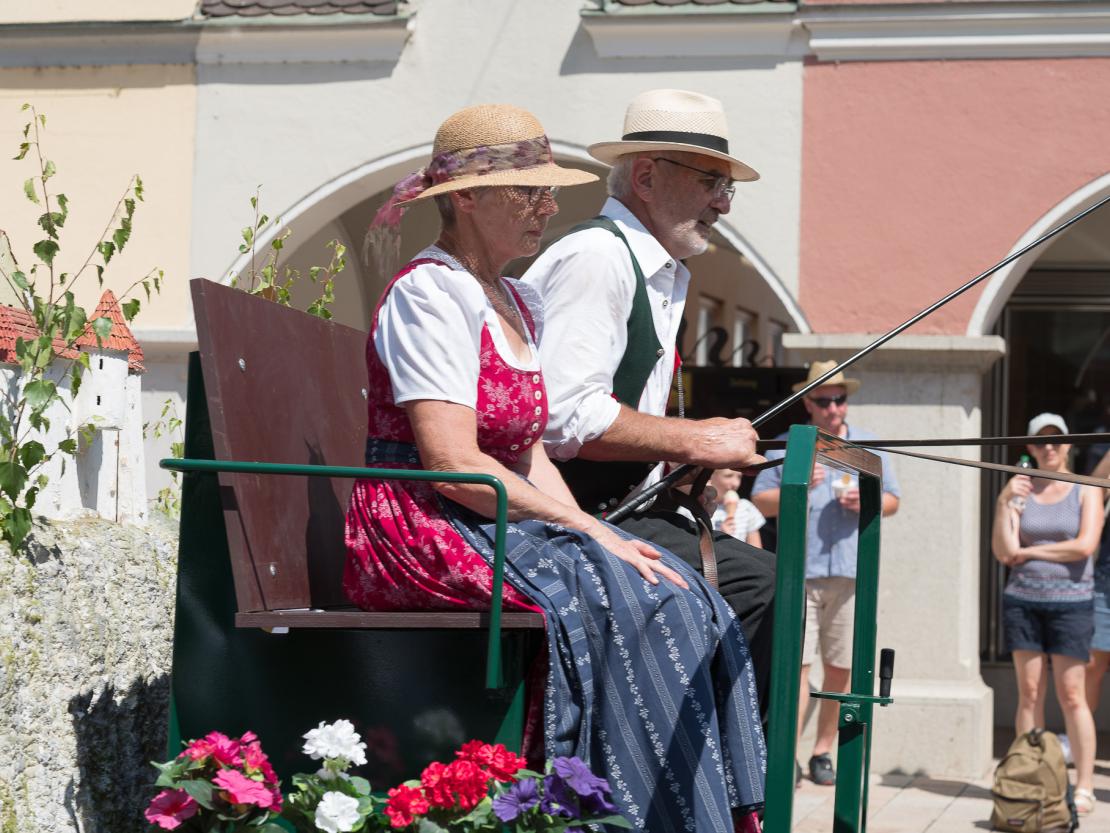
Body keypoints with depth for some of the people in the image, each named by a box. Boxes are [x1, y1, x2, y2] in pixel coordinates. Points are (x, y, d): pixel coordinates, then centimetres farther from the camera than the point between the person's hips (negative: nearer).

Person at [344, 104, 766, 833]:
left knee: (687, 600, -11)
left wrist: (587, 529, -3)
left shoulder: (521, 305, 18)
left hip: (500, 523, 8)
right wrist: (587, 531, -17)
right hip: (424, 531, -8)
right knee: (624, 601, -26)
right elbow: (453, 463, -19)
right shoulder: (430, 294, -10)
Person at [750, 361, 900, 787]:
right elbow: (761, 501, 6)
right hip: (800, 571, -2)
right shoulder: (786, 447, 9)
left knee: (840, 670, 5)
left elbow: (892, 499, 16)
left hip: (851, 572, 3)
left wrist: (866, 502, -6)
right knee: (797, 664, -10)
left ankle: (823, 752, 16)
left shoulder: (870, 446, 15)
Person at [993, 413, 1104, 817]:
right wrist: (1004, 503, -12)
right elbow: (1003, 551, 0)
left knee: (1072, 696, -4)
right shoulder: (1019, 489, 8)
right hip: (1022, 600, 2)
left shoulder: (1085, 490, 3)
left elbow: (1085, 545, -11)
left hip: (1071, 601, -2)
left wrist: (1029, 551, -5)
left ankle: (1084, 787, -1)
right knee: (1029, 693, 2)